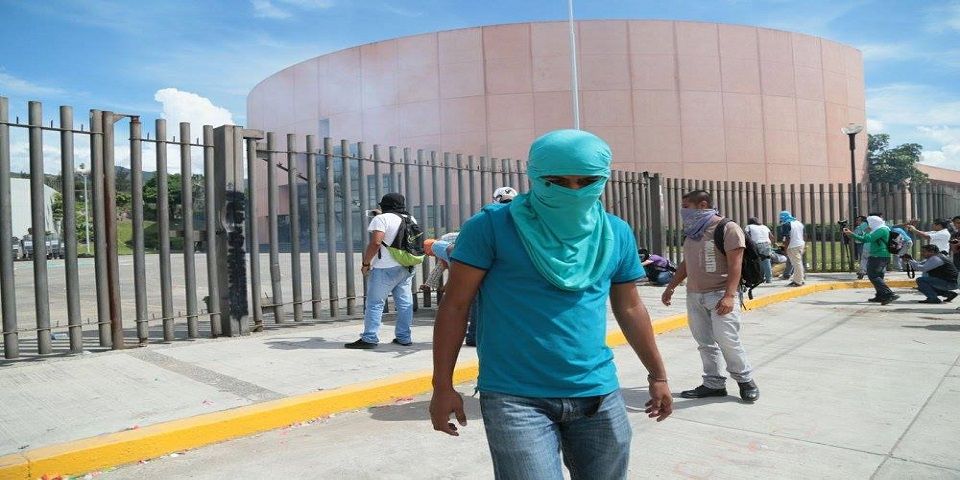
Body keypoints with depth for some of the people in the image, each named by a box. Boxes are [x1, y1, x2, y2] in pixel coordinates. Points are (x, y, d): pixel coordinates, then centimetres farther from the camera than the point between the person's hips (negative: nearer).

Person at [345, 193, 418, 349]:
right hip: (407, 268, 7)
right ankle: (404, 337, 10)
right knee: (404, 302, 7)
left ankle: (370, 338, -3)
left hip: (386, 268, -7)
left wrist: (365, 263, -11)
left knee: (375, 303, -2)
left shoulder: (382, 219, -9)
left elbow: (375, 242, -18)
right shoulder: (411, 219, 13)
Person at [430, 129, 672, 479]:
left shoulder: (617, 235, 4)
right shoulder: (492, 226, -9)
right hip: (515, 397, -4)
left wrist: (657, 374, 20)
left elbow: (629, 308, 15)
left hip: (598, 394, 5)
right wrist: (443, 386, -6)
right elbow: (455, 305, -5)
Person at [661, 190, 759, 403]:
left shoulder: (728, 228, -8)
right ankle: (713, 384, 14)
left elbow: (735, 264, -14)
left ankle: (746, 380, 10)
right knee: (705, 343, 6)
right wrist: (671, 287, 23)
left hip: (720, 295, -7)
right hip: (694, 296, 7)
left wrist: (729, 295, -23)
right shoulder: (691, 232, 15)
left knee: (727, 339, -10)